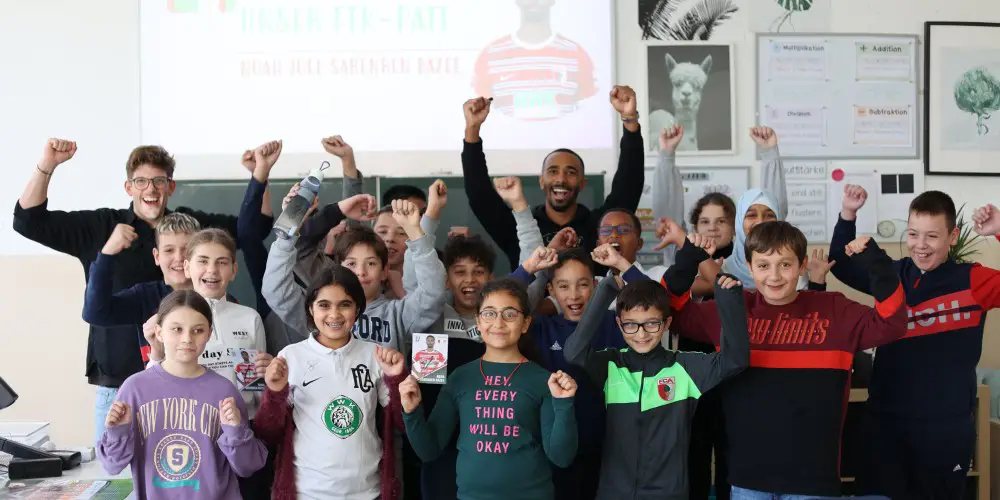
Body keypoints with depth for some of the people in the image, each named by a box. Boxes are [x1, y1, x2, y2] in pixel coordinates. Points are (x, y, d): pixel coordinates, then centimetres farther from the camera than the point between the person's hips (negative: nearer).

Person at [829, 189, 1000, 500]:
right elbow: (842, 266, 14)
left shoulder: (973, 281, -5)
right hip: (884, 422, 3)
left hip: (947, 426, -3)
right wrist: (848, 214, 2)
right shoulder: (892, 275, 5)